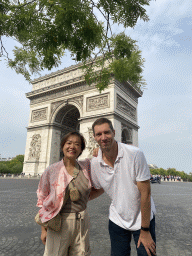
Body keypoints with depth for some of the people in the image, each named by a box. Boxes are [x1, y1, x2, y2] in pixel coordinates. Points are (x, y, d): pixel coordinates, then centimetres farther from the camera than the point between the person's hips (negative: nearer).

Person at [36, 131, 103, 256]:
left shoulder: (86, 167, -3)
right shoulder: (51, 171, -9)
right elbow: (42, 201, -2)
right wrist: (43, 229, 1)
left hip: (82, 221, 3)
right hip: (59, 222, -2)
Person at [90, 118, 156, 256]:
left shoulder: (135, 154, -25)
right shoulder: (95, 164, -12)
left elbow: (145, 193, -20)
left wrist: (145, 231, -15)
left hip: (143, 218, -3)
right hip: (117, 220, 3)